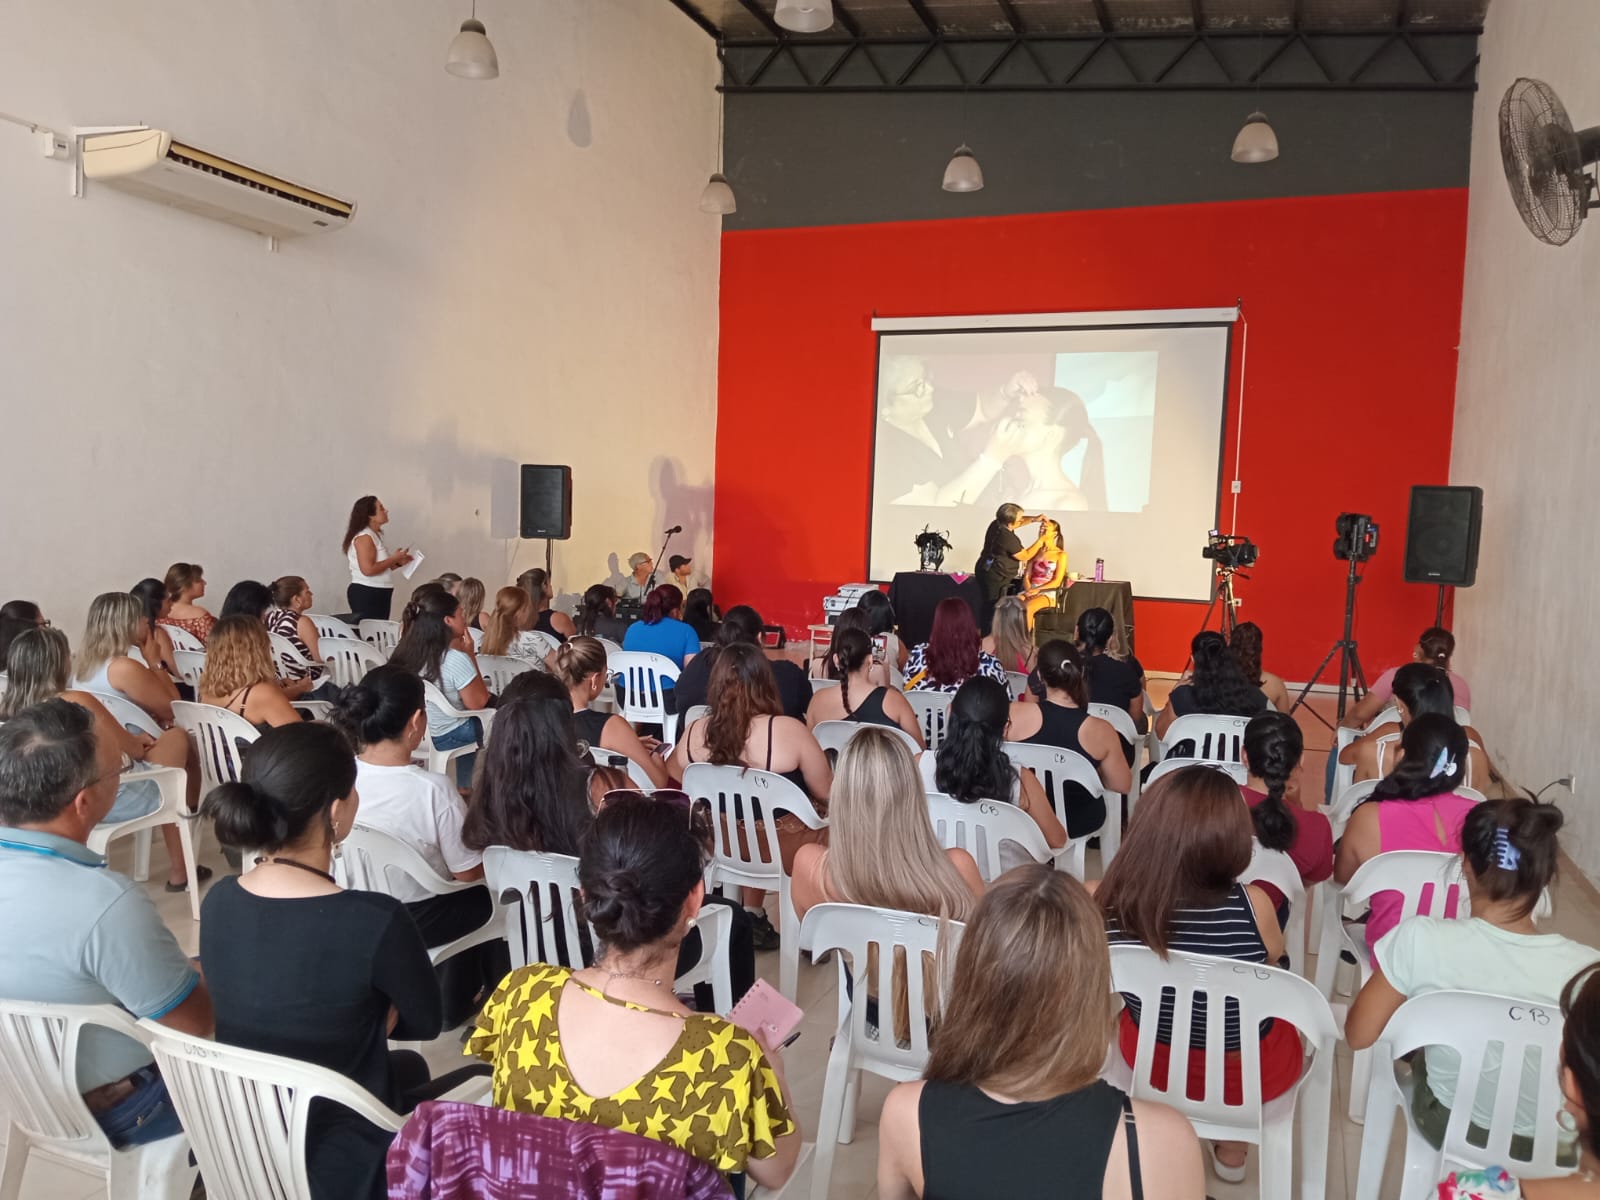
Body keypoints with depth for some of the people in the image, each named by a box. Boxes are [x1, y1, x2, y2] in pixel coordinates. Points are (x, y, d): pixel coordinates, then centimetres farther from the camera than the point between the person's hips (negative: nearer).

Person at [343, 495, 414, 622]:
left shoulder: (376, 535, 15)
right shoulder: (364, 537, -14)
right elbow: (369, 569, -24)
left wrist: (398, 562, 8)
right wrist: (394, 558, -15)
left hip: (378, 593, 10)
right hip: (366, 594, -10)